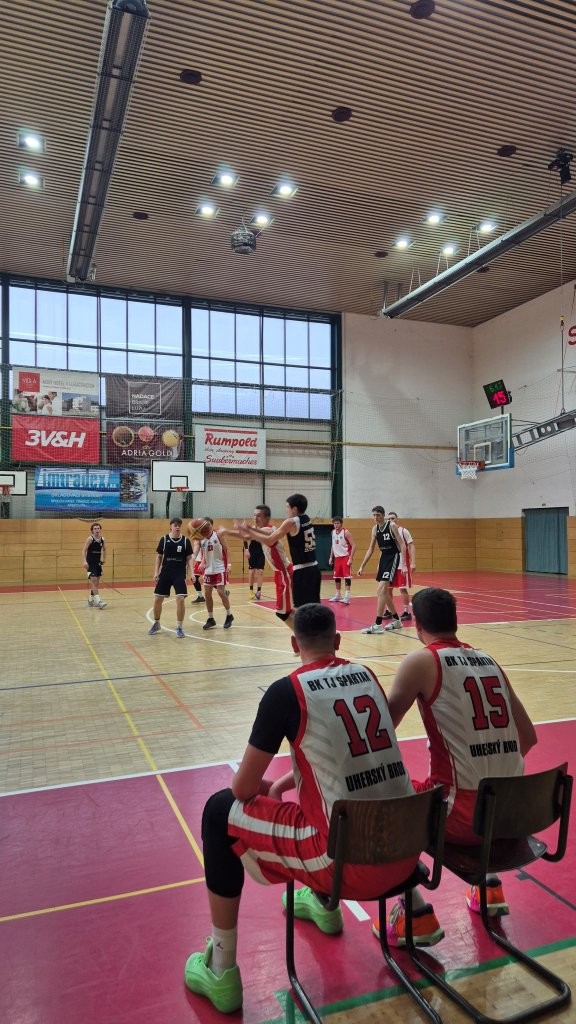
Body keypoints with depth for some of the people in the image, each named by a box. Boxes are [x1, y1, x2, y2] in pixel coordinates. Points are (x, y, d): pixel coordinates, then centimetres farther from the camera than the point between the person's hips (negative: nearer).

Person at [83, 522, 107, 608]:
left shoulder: (102, 539, 5)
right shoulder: (90, 539, -11)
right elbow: (84, 550, -15)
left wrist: (104, 559, 15)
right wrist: (84, 561, -26)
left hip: (98, 563, 6)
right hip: (90, 563, -6)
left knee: (96, 583, 11)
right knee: (93, 581, -13)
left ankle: (91, 600, 24)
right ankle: (98, 601, -18)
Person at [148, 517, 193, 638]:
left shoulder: (185, 541, -2)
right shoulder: (164, 539, -1)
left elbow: (189, 558, 1)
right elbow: (159, 557, 6)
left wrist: (190, 572, -11)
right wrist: (156, 572, -1)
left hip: (180, 574, -1)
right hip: (165, 573, 1)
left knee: (180, 599, -12)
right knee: (158, 599, 5)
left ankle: (179, 627, 3)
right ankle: (156, 624, 28)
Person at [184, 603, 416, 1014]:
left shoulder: (287, 691, -9)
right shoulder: (368, 676, 8)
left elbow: (243, 788, -1)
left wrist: (265, 789, 22)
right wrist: (285, 783, 31)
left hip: (350, 862, -6)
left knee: (221, 812, 11)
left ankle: (221, 973, 20)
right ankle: (324, 905, 53)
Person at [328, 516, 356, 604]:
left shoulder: (346, 532, -14)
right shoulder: (333, 532, 7)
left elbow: (353, 546, -15)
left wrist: (351, 558, -20)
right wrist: (331, 557, 14)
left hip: (345, 557, -7)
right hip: (337, 557, 7)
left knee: (347, 576, -11)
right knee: (336, 577, 12)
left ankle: (347, 597, -14)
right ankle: (338, 595, 26)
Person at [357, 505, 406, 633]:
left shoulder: (392, 526, -12)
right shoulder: (375, 529, 7)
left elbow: (402, 545, -14)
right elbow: (371, 549, 14)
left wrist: (403, 564, -23)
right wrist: (362, 566, 12)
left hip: (394, 557, -8)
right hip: (384, 557, 8)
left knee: (382, 589, -17)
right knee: (382, 591, 12)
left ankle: (378, 625, -16)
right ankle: (396, 620, 27)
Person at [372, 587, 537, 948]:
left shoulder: (422, 661, -8)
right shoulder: (489, 661, 10)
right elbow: (528, 737, 15)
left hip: (467, 813, -7)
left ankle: (416, 914, 12)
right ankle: (489, 886, 39)